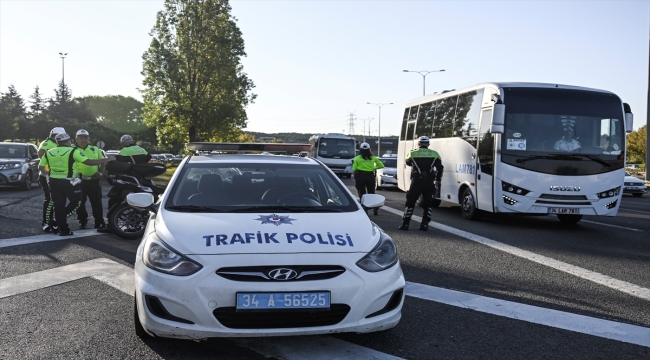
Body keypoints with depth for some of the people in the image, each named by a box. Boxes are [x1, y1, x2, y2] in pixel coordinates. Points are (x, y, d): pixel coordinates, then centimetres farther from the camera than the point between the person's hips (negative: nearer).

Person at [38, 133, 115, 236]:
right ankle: (63, 216, -2)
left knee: (59, 206, 9)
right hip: (68, 182, -5)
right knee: (76, 201, 15)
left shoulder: (49, 153, 7)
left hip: (54, 182, 5)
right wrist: (107, 160, -10)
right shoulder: (73, 151, -9)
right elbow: (89, 162, -15)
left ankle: (63, 229, 11)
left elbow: (41, 167, 11)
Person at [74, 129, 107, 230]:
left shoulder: (95, 149, 10)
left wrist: (100, 172, -1)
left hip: (94, 180, 1)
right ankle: (82, 222, 20)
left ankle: (99, 222, 11)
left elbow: (103, 161, 13)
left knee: (97, 202, 4)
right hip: (79, 181, -1)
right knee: (80, 203, 7)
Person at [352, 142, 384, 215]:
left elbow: (354, 169, -6)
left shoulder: (357, 158, -4)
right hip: (370, 176, 3)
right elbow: (381, 165, 2)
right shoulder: (373, 157, 4)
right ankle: (375, 209, 9)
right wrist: (374, 168, 14)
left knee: (362, 194, 2)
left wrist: (354, 173, 15)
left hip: (360, 176, -2)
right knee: (371, 193, 13)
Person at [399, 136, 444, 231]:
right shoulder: (434, 154, 4)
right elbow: (440, 168, 7)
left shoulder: (413, 153, 0)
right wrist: (438, 180, 17)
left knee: (410, 202, 7)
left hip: (416, 181, -2)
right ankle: (425, 224, 9)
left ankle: (405, 224, 6)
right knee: (427, 204, 13)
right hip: (429, 183, 2)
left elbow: (408, 162, 18)